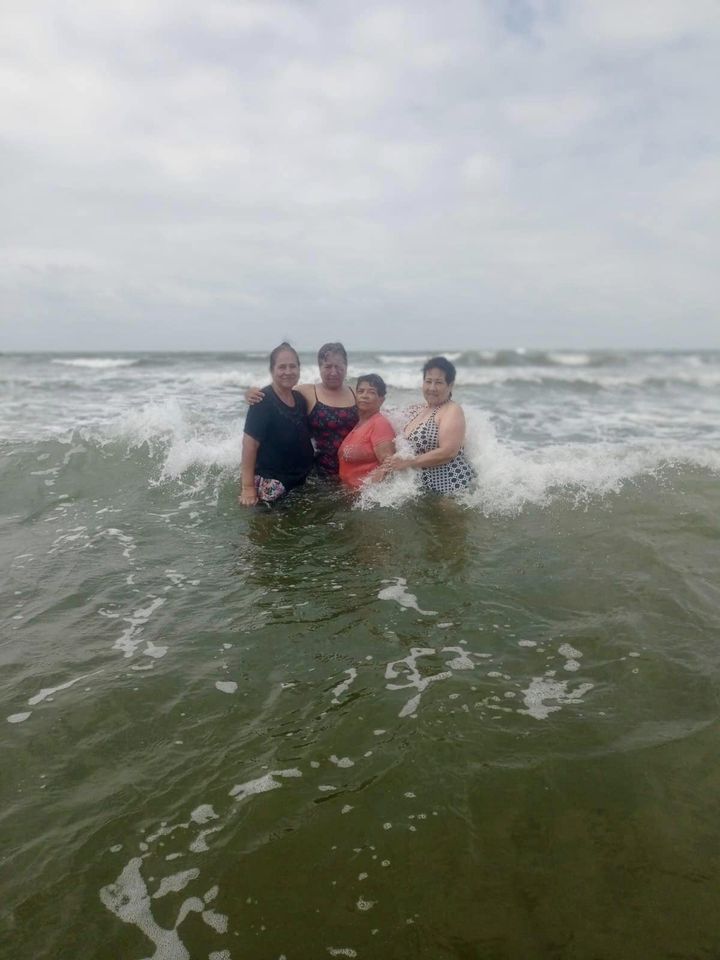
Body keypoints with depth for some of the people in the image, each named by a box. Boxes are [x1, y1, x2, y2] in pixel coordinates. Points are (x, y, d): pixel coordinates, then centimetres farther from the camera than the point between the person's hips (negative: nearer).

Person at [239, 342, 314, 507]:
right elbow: (250, 443, -20)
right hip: (271, 485, -7)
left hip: (300, 481, 8)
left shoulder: (300, 398, 6)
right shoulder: (263, 401, -16)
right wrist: (248, 487, -23)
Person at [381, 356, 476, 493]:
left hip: (452, 489, -7)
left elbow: (448, 452, -22)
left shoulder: (452, 410, -11)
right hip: (424, 489, 8)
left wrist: (408, 463, -21)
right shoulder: (417, 410, 12)